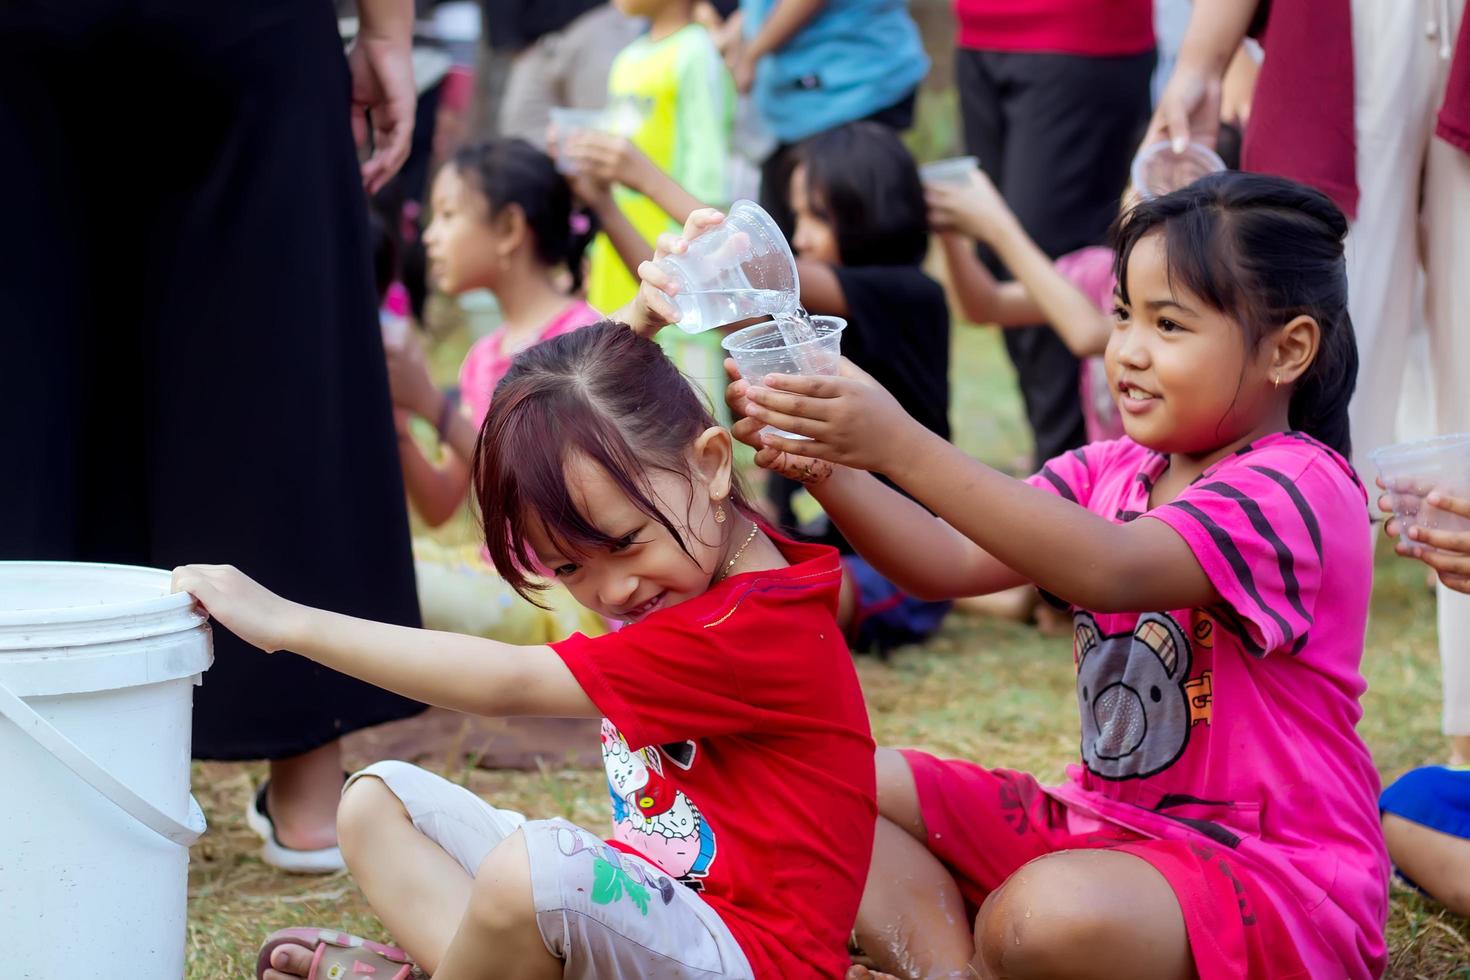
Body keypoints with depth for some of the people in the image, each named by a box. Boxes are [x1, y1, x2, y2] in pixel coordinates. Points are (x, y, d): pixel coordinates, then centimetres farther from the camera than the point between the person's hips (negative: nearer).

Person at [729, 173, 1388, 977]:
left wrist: (903, 448, -39)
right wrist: (825, 468, -22)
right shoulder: (1109, 472, 9)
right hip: (1107, 819, 8)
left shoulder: (1298, 489, -16)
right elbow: (950, 563, -4)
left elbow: (1109, 570, -34)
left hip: (1270, 871, -8)